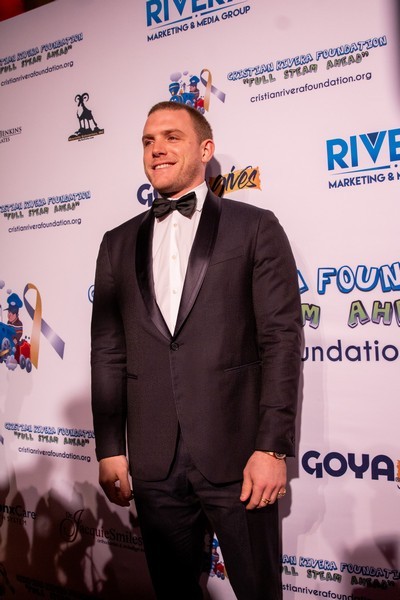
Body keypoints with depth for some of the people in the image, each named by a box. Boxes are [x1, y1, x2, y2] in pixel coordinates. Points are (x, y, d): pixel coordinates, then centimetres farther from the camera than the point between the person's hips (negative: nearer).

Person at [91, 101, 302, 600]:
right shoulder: (118, 243, 11)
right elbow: (108, 352, 9)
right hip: (153, 461, 4)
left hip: (236, 455, -3)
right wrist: (109, 449, 5)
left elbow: (281, 339, -5)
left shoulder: (255, 227, 0)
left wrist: (273, 447, -11)